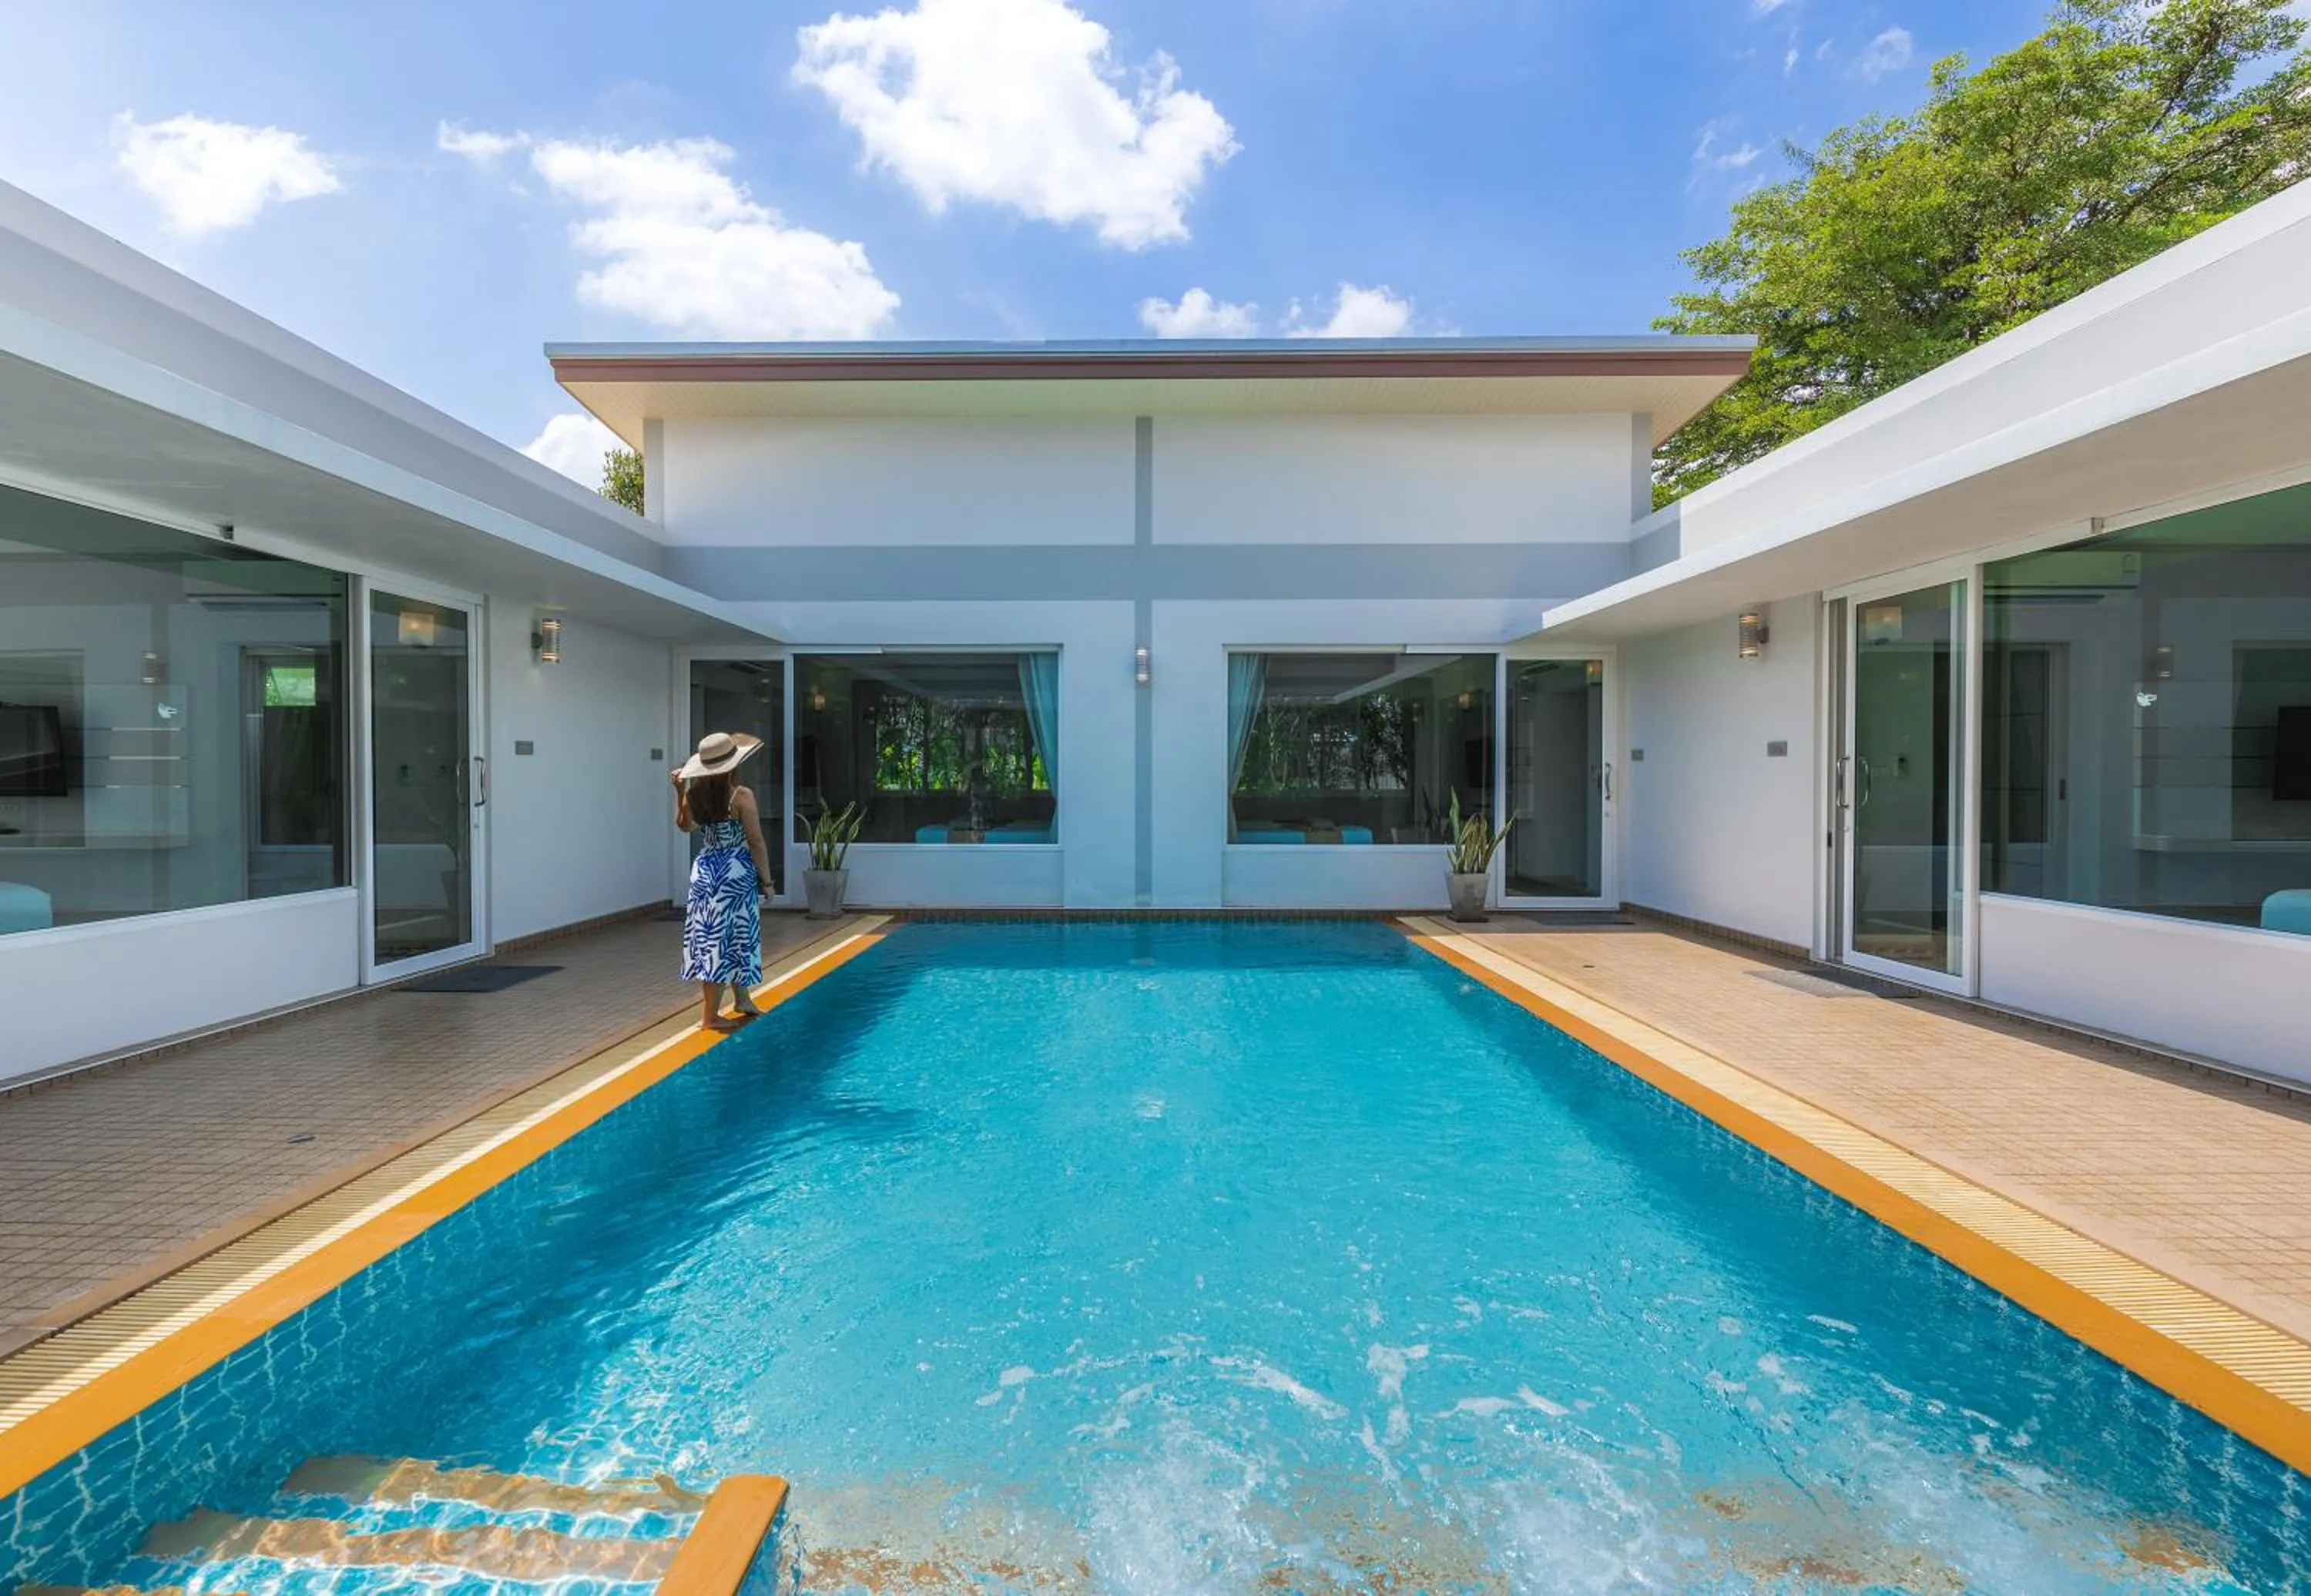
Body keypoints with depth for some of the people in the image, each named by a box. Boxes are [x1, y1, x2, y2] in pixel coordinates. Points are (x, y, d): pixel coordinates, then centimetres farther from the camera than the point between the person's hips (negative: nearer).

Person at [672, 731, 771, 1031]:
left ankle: (742, 1000, 31)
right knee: (729, 940, 1)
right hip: (736, 874, -7)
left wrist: (679, 791, 18)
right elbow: (756, 842, -14)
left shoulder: (694, 795, 1)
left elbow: (684, 825, 22)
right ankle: (711, 1015, 6)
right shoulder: (742, 795, -15)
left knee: (709, 939, 16)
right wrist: (766, 878, -4)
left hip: (705, 873, 7)